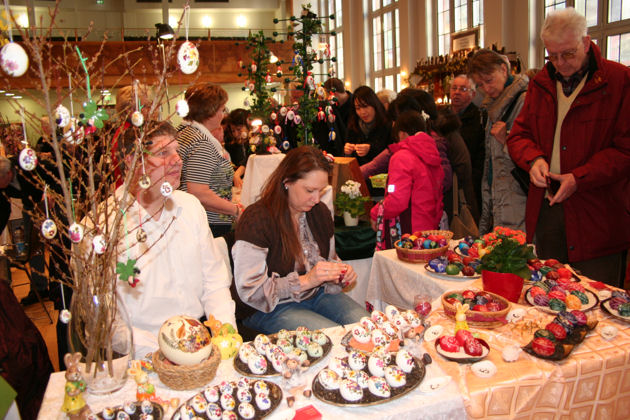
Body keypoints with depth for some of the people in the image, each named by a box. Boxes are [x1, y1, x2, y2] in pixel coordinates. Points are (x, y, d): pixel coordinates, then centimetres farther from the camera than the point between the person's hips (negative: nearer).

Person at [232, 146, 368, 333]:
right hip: (273, 308, -6)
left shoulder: (320, 211, 5)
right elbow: (250, 290, -20)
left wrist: (341, 272, -4)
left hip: (318, 294, 7)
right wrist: (305, 281, -25)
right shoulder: (256, 220, -18)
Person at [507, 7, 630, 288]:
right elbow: (519, 135, 14)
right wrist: (533, 159, -8)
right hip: (545, 209, 5)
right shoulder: (541, 84, 12)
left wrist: (580, 179, -18)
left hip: (597, 217, -4)